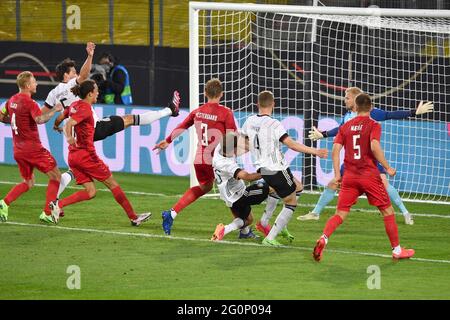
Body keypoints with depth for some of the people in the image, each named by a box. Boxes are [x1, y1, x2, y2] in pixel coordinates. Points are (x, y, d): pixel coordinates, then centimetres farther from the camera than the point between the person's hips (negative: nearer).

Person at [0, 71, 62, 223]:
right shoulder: (29, 103, -16)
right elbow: (40, 119, -32)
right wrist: (55, 110, -20)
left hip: (18, 150, 8)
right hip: (33, 148, -8)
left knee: (28, 183, 19)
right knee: (55, 176, 4)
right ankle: (47, 213, -1)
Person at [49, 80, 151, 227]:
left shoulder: (75, 105, 10)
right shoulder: (85, 108, -15)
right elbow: (68, 124, -29)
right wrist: (69, 138, -46)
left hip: (74, 155, 9)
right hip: (86, 154, -9)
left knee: (90, 192, 6)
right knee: (112, 184, 3)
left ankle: (58, 204, -13)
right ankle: (133, 217, 8)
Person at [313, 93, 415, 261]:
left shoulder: (346, 126, 9)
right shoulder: (373, 125, -4)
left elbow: (335, 150, 3)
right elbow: (374, 147, -18)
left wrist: (337, 174, 7)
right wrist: (388, 168, -10)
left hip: (349, 176, 3)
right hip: (370, 176, -3)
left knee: (340, 214, 3)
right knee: (388, 211, 10)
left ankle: (323, 239, -22)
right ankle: (397, 250, 13)